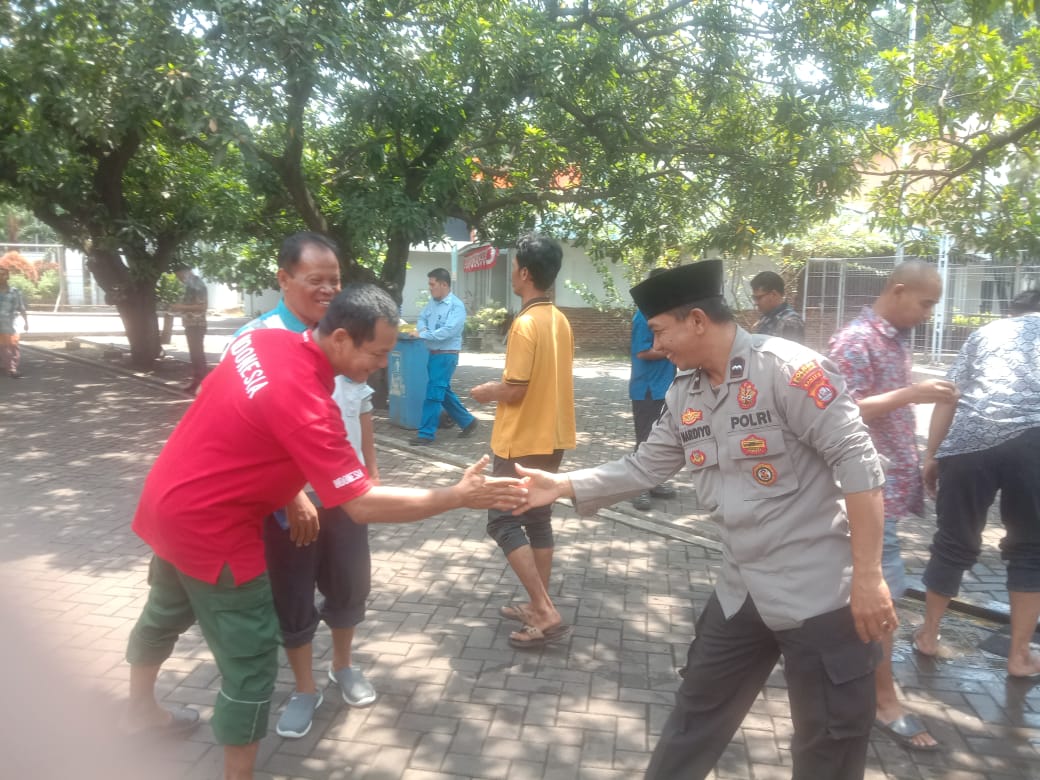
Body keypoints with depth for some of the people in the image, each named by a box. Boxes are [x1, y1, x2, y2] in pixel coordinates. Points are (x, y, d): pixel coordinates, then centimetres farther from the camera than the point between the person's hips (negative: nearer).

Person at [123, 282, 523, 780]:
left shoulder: (262, 340, -6)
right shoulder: (306, 404, -31)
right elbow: (361, 505, -32)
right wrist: (458, 497, -29)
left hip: (168, 503, 10)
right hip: (209, 529, -10)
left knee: (165, 616, 31)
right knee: (251, 664, 3)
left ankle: (141, 712, 57)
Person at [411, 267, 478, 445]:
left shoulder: (456, 306, -14)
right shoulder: (432, 302, 9)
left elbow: (448, 331, -23)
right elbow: (422, 317, 21)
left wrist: (422, 335, -21)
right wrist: (423, 328, -3)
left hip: (446, 355, -8)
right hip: (433, 354, 8)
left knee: (433, 393, -7)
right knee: (444, 392, 15)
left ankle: (426, 433, 0)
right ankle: (467, 422, 28)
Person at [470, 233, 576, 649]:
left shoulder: (525, 323, -19)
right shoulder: (560, 321, 8)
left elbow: (515, 390, -21)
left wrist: (487, 391, -2)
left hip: (523, 442, -9)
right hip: (552, 438, 9)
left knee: (503, 522, 0)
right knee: (538, 520, 16)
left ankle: (546, 612, -2)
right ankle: (538, 607, 25)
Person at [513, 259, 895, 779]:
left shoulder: (786, 369, -19)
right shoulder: (684, 395, 5)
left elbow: (856, 462, -20)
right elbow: (644, 468, 11)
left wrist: (868, 577, -21)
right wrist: (561, 486, 4)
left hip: (820, 593, -6)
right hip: (741, 591, 7)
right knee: (697, 716, 21)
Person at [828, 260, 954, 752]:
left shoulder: (899, 340, 13)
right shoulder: (855, 342, -16)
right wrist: (911, 393, -25)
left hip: (894, 481, 9)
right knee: (883, 588, -4)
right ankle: (885, 700, 7)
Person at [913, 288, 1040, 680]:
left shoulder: (984, 332, 24)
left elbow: (948, 398, 14)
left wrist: (931, 455, 15)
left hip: (968, 441, 1)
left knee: (954, 543, 15)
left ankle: (928, 635, 29)